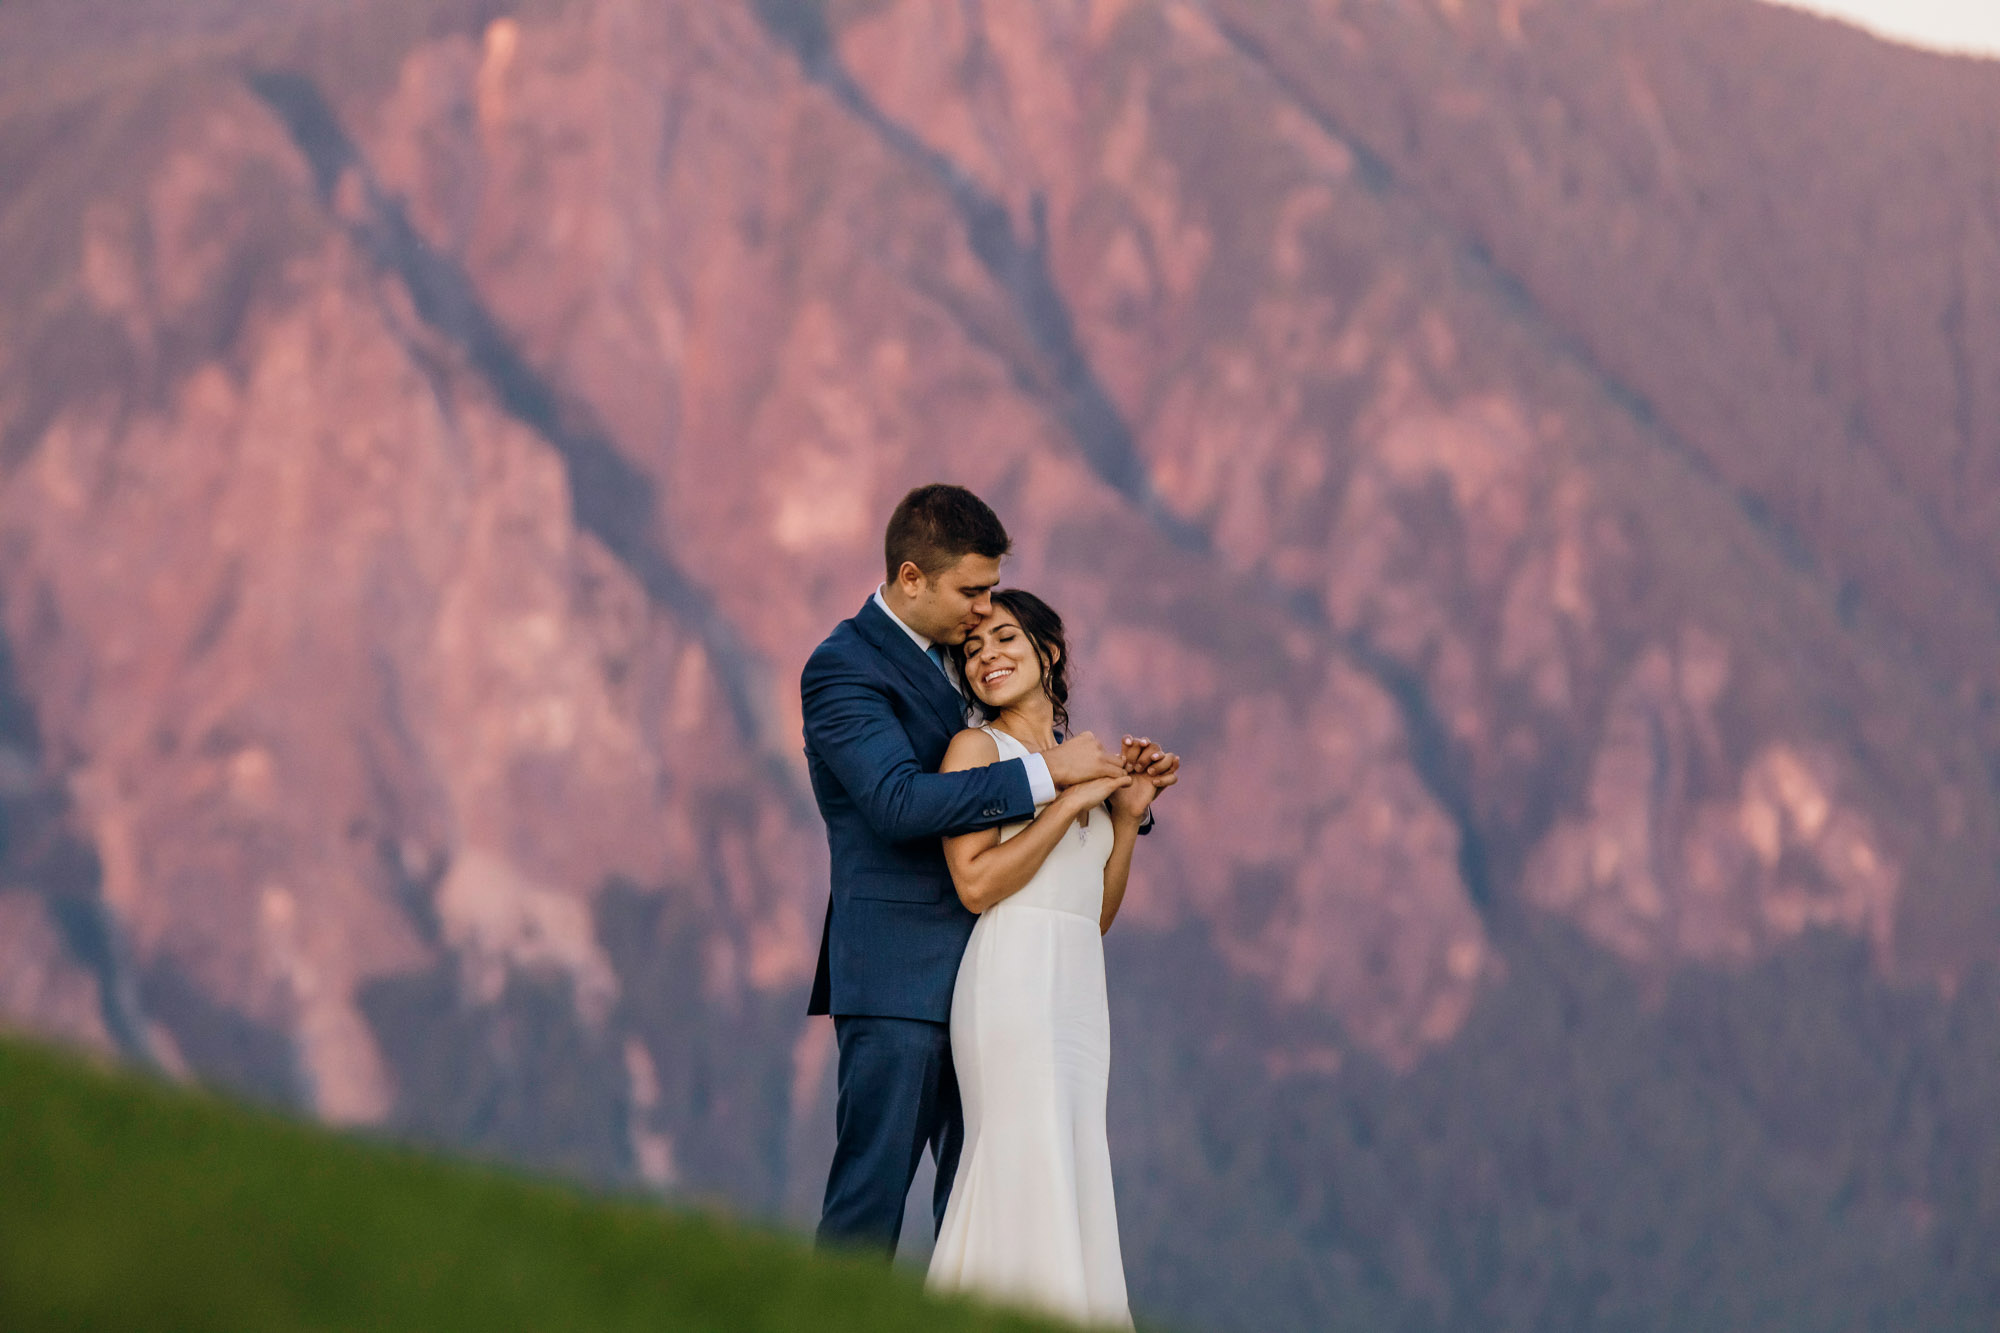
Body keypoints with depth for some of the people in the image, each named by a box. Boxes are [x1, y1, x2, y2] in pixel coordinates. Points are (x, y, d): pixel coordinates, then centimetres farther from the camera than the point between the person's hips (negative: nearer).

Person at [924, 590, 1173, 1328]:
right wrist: (1071, 801, -11)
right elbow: (976, 884, -12)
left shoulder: (1082, 762, 18)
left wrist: (1128, 814, 9)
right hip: (1011, 984, -6)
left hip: (1079, 991, 6)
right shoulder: (976, 749, 0)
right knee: (1027, 1180, -13)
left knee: (1073, 1180, 2)